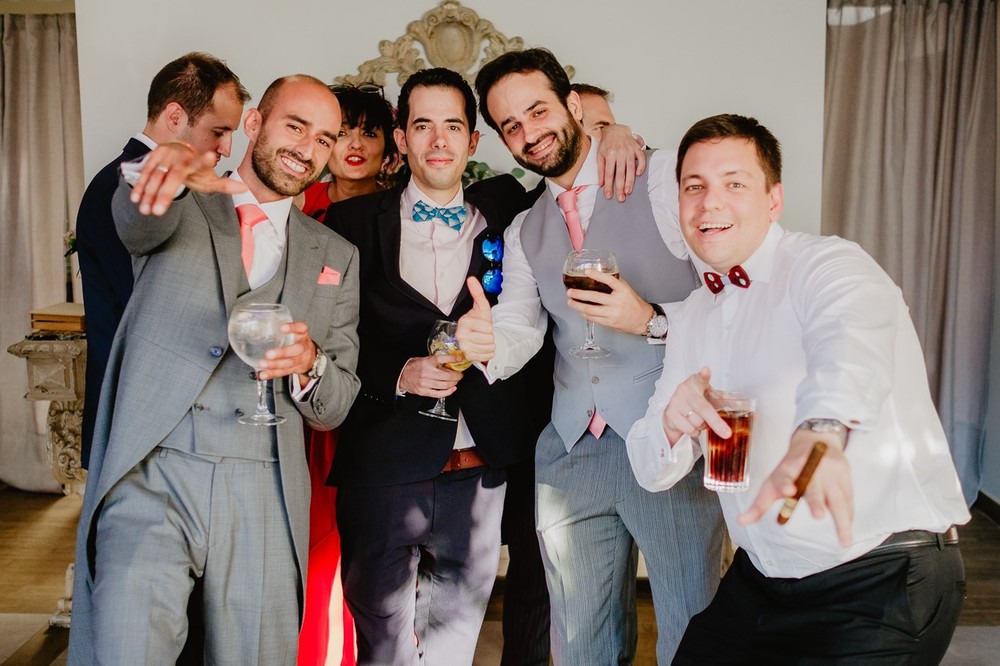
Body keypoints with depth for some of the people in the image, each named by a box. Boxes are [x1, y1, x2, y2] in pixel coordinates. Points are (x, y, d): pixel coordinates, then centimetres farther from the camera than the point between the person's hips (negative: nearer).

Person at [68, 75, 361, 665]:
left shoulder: (336, 256, 14)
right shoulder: (180, 212, 10)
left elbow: (337, 408, 13)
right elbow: (138, 217, -16)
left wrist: (310, 365, -10)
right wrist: (168, 170, -39)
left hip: (264, 498, 2)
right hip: (150, 480, -2)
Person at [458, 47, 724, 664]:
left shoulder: (666, 179, -2)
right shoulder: (524, 233, 16)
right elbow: (517, 332, 5)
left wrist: (651, 320, -21)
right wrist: (485, 345, -17)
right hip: (571, 452, 5)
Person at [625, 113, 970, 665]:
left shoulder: (828, 264, -13)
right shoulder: (691, 319, 7)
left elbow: (849, 335, -38)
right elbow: (654, 471, 4)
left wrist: (819, 435, -59)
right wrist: (672, 422, -19)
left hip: (881, 582, -6)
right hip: (760, 580, 6)